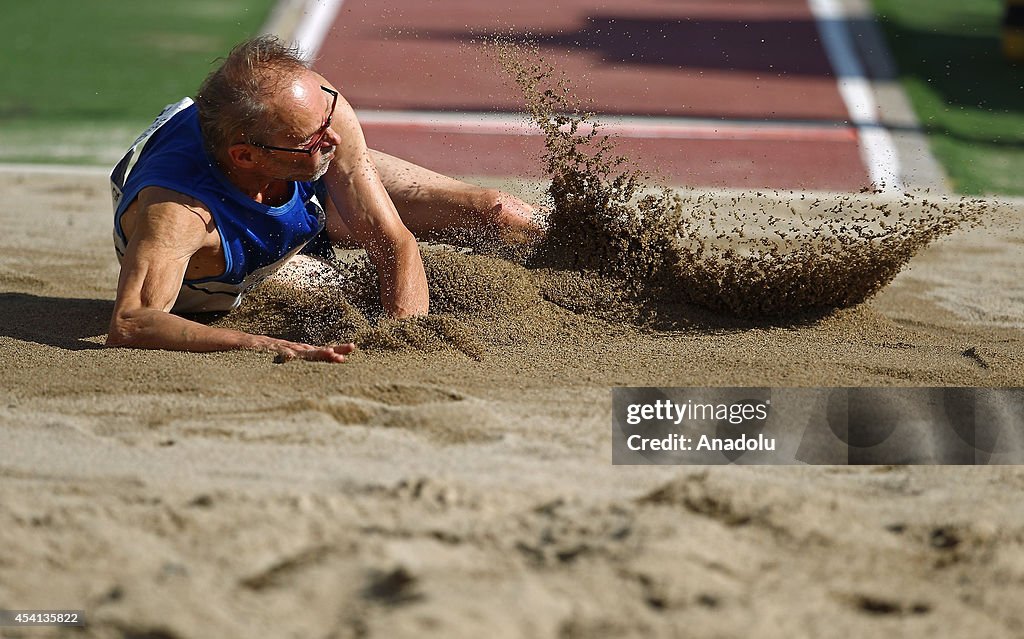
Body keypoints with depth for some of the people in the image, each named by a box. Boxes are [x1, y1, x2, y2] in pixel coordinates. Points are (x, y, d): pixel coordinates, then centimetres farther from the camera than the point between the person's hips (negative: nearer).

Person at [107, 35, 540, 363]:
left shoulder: (314, 104, -39)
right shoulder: (173, 215, -53)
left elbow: (394, 242, -31)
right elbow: (128, 327, -66)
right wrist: (265, 347, -77)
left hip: (311, 200, 2)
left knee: (497, 215, 0)